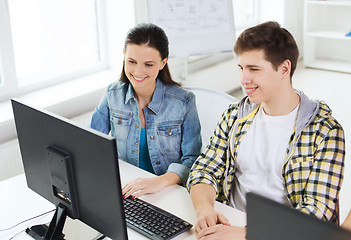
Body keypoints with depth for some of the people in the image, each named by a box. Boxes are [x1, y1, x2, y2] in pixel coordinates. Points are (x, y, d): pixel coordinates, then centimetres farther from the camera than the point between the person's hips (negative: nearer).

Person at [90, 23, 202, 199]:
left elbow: (192, 159, -11)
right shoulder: (113, 94, 2)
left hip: (170, 192, -2)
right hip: (124, 189, 2)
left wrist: (160, 181, -30)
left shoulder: (183, 102, -8)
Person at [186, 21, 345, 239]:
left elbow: (319, 210, -14)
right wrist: (204, 208, -16)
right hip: (230, 221, 4)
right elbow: (204, 170, 6)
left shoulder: (325, 132, -8)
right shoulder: (235, 115, 7)